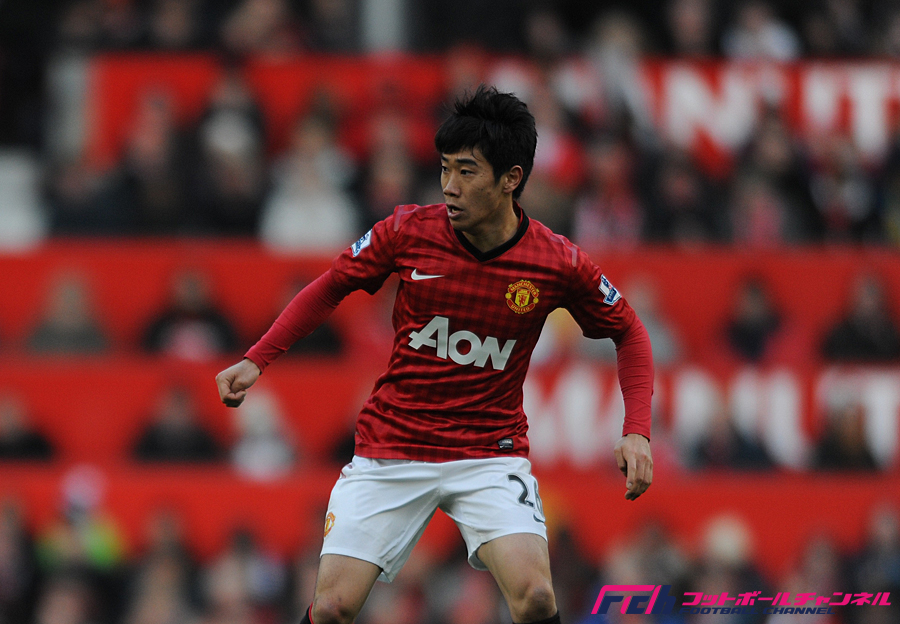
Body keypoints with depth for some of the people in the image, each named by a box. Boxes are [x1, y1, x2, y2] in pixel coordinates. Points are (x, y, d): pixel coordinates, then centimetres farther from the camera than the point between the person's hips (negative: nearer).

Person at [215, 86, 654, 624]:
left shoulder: (559, 265, -11)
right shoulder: (410, 232, -9)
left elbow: (628, 332, 6)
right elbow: (331, 288, 8)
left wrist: (637, 432, -7)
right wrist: (257, 360, -1)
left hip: (492, 453, -1)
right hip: (390, 450, 1)